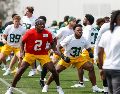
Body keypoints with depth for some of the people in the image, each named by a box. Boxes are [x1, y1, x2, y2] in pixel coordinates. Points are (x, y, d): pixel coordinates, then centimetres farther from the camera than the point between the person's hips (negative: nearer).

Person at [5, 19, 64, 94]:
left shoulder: (48, 34, -12)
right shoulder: (30, 33, -19)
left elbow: (52, 44, 6)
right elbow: (23, 42, -4)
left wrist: (55, 50, -11)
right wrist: (22, 52, -16)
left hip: (43, 54, 2)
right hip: (30, 53, -2)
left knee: (53, 70, -7)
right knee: (21, 70, -11)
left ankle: (59, 87, 13)